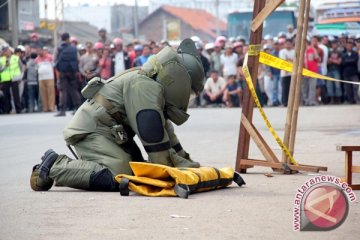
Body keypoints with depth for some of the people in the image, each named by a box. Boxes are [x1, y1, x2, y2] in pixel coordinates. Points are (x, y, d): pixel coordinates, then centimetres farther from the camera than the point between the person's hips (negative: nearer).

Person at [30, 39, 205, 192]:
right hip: (91, 131, -11)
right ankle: (55, 166, -16)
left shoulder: (156, 89, 14)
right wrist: (169, 169, -14)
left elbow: (165, 129, 25)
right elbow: (153, 135, -22)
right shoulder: (146, 85, -20)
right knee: (118, 175, -27)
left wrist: (183, 160, 21)